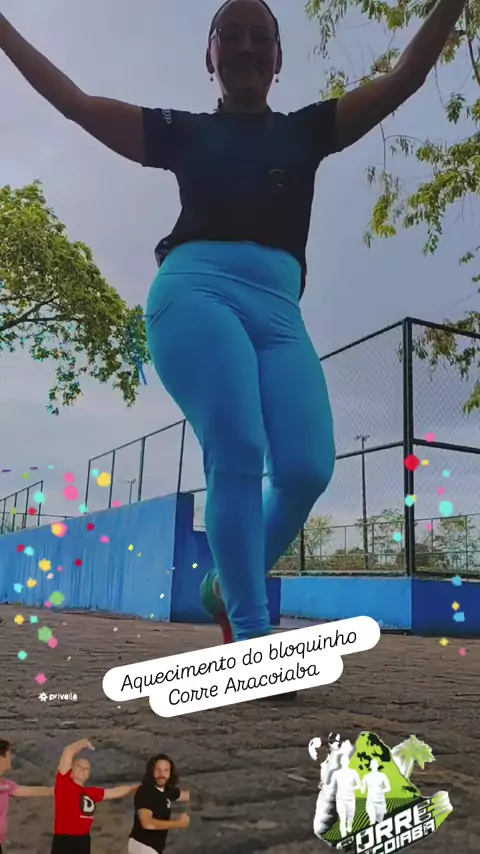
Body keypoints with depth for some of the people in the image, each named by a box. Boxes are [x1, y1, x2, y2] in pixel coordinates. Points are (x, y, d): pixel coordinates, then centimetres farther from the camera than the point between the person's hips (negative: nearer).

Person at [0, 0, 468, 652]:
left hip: (278, 308, 3)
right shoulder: (183, 131, 22)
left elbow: (405, 78, 25)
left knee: (308, 467, -16)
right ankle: (251, 639, -16)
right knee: (237, 453, -24)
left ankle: (230, 584, 9)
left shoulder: (306, 131, 28)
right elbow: (72, 100, 22)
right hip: (196, 287, -2)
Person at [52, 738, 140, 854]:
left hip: (84, 841, 8)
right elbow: (68, 752, -15)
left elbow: (116, 792, 23)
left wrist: (138, 786, 26)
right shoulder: (64, 783, -7)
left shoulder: (91, 792, 10)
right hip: (64, 842, -7)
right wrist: (84, 743, 0)